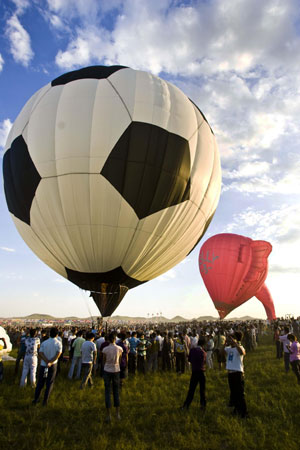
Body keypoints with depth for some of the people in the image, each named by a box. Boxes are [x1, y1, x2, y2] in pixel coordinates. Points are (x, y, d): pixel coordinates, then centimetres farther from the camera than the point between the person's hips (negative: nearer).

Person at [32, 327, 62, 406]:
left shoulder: (44, 343, -3)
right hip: (53, 366, -2)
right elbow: (58, 354, -19)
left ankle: (36, 399, 23)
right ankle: (45, 401, 12)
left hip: (43, 365, 2)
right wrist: (50, 363, -18)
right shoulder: (58, 343, -8)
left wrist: (47, 362, -17)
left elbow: (40, 354, -12)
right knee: (50, 383, 10)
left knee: (40, 382, 16)